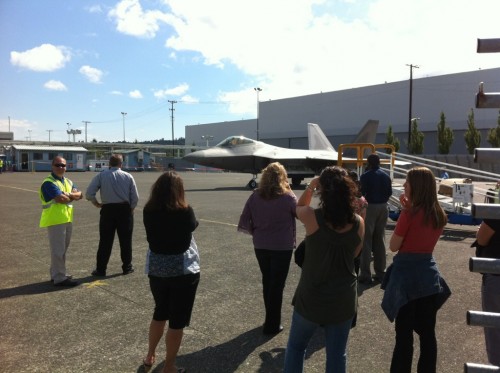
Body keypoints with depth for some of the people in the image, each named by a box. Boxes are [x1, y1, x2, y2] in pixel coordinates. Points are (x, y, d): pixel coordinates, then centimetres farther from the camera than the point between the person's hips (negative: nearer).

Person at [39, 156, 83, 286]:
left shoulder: (68, 181, 15)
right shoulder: (48, 182, -12)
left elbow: (79, 195, 6)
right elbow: (61, 199, -23)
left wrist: (69, 195, -13)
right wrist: (72, 196, -3)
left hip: (67, 220, 9)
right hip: (55, 220, -9)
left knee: (63, 249, 16)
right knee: (58, 249, -4)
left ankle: (57, 274, 28)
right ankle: (60, 278, 1)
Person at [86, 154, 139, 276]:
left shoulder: (101, 176, -1)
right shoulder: (128, 176, 0)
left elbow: (89, 194, -7)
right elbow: (135, 197, -2)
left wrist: (96, 204, 9)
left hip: (108, 210, 0)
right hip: (125, 210, 0)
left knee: (105, 240, 7)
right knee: (125, 240, 11)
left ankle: (101, 269, 12)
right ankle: (127, 267, 19)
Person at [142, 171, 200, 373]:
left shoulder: (148, 211, -5)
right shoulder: (184, 211, -17)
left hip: (156, 269, 5)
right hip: (183, 270, -5)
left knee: (160, 312, 26)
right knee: (177, 320, 10)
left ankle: (150, 357, 40)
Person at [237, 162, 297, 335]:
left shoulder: (255, 196, -6)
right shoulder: (288, 197, -14)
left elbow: (243, 223, -5)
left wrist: (256, 232, 8)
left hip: (260, 246, 4)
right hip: (282, 247, -3)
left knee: (267, 282, 21)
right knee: (277, 285, 10)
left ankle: (271, 319, 35)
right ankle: (272, 324, 18)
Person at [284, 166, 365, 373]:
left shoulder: (313, 217, -20)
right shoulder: (358, 223, -10)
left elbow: (299, 207, 5)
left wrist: (310, 187, -1)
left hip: (311, 297, -2)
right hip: (344, 298, 3)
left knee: (296, 346, 21)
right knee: (337, 354, 18)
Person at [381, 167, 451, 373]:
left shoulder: (409, 213, -17)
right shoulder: (439, 215, 3)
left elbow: (393, 246, -11)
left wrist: (404, 211, -7)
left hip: (406, 275, -6)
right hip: (429, 275, 7)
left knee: (404, 334, 3)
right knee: (428, 332, 15)